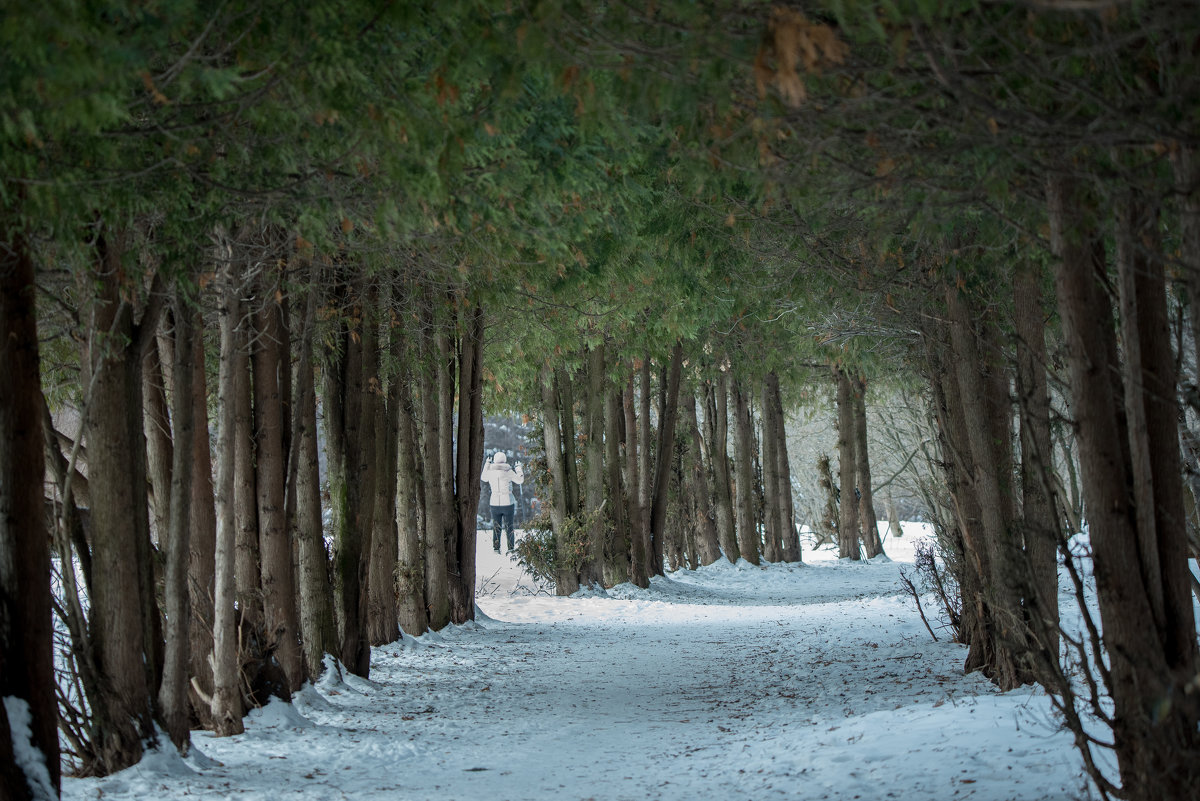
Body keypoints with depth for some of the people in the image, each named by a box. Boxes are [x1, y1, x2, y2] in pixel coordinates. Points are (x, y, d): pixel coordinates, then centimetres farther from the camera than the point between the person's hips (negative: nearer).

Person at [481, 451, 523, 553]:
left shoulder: (490, 471, -2)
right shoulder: (508, 472, -11)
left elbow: (483, 478, 20)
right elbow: (520, 480, 0)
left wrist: (487, 464, 26)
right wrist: (519, 468, 14)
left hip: (494, 503, 2)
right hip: (507, 503, -2)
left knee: (496, 527, 11)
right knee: (509, 527, 7)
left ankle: (496, 548, 7)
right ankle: (510, 548, 5)